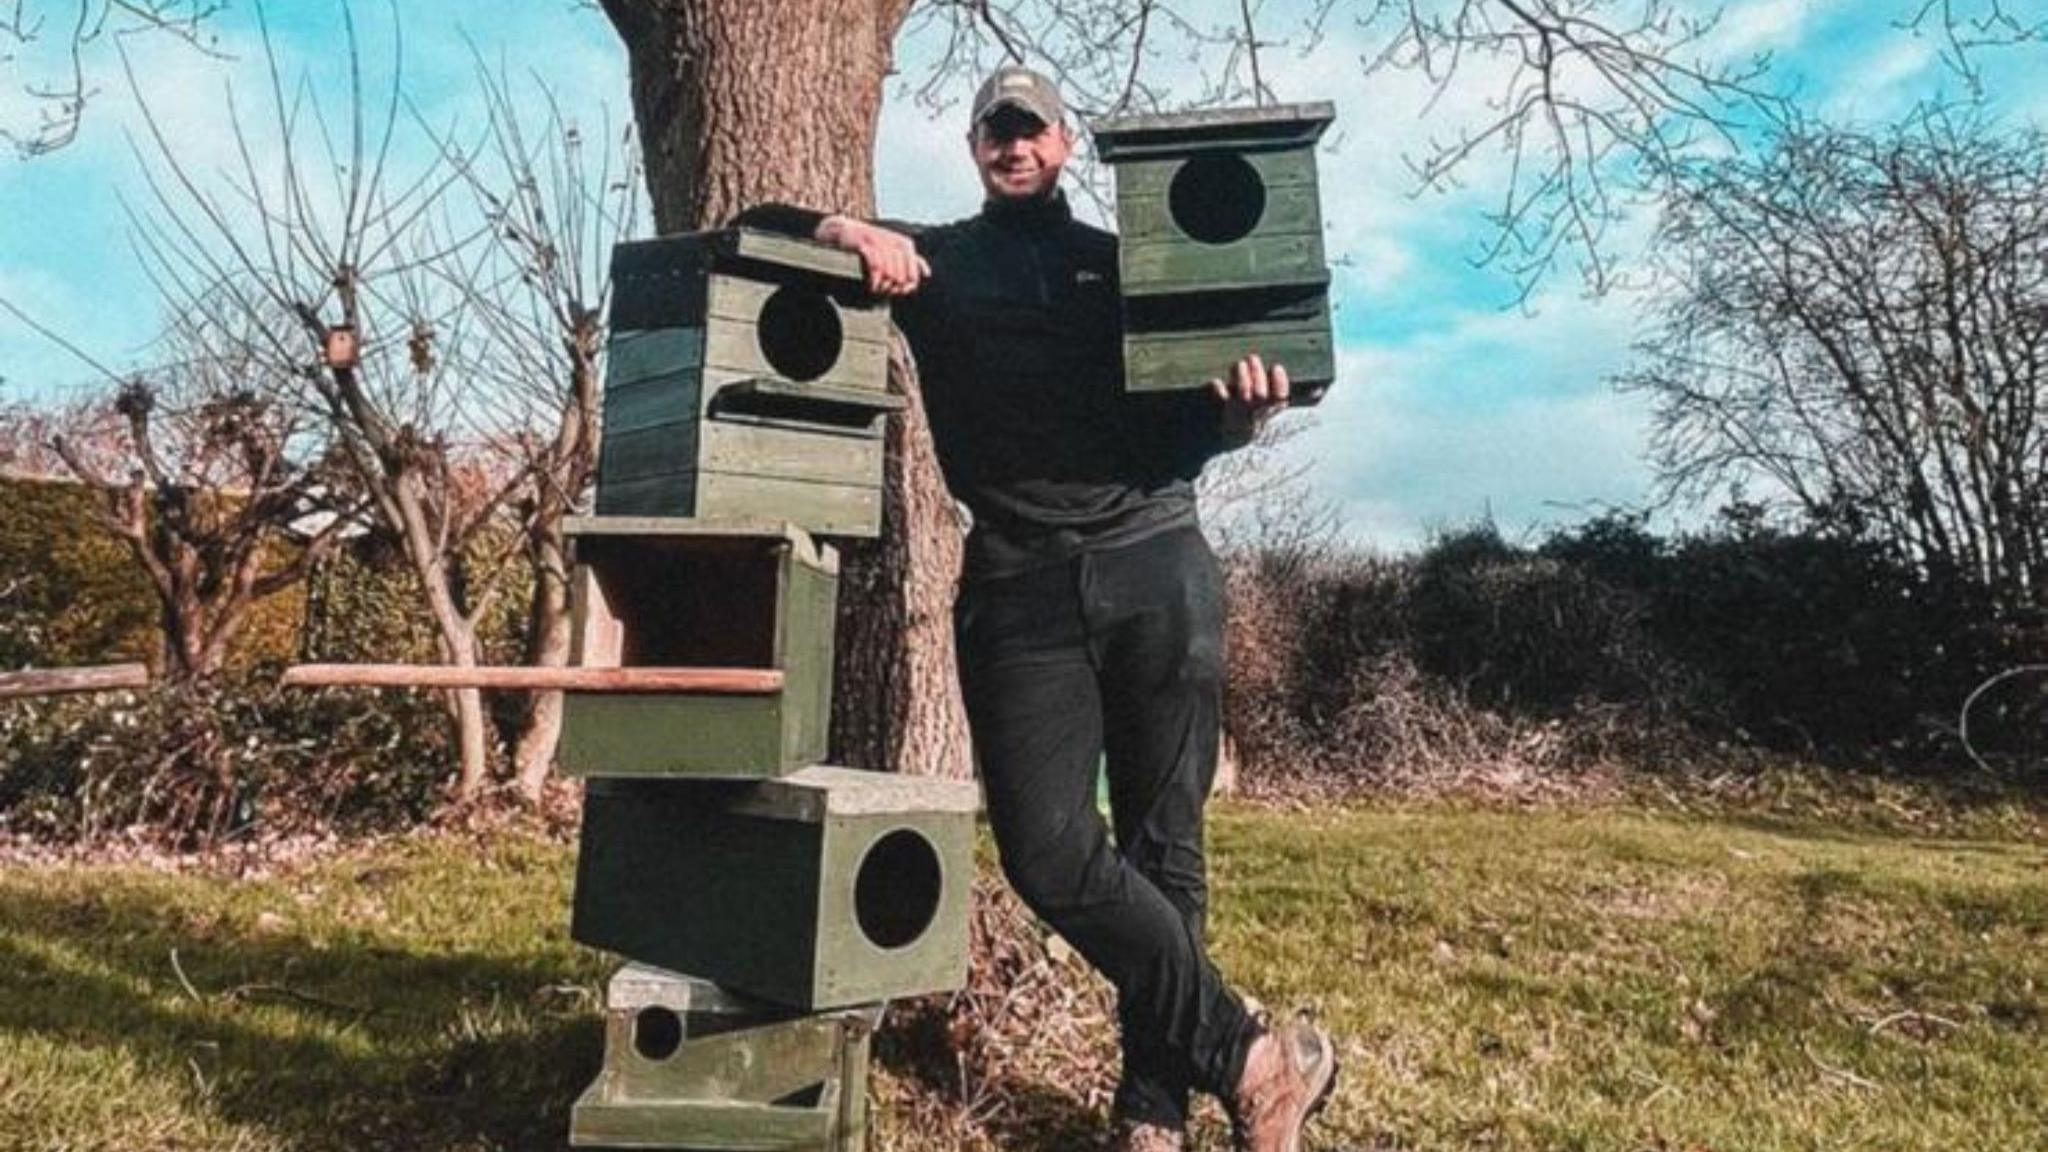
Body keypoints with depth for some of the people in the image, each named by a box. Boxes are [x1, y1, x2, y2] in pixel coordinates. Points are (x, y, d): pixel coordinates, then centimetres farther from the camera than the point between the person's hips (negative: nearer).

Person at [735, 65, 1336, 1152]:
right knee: (1050, 851, -11)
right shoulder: (929, 258, 19)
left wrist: (1241, 405, -6)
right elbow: (760, 226, 20)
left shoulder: (1125, 261, 21)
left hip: (1157, 570, 1)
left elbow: (1183, 428, 17)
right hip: (1018, 589, 0)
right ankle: (1249, 1058, 3)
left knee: (1162, 848, 3)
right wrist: (849, 229, -1)